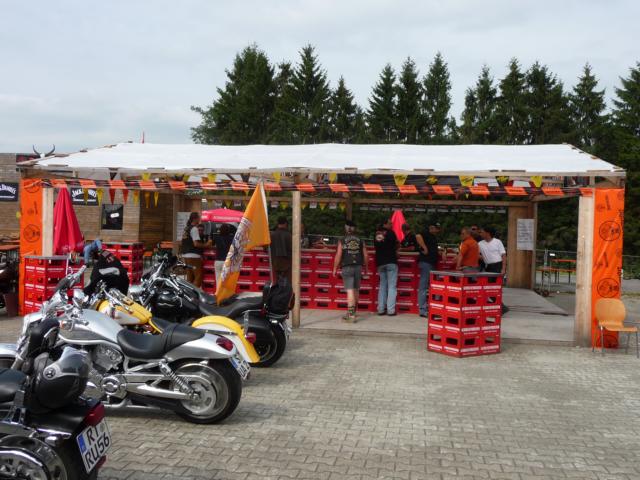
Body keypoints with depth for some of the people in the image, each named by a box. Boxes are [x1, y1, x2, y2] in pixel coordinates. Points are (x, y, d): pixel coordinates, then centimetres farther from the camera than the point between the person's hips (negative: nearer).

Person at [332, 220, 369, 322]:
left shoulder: (342, 241, -2)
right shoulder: (360, 241, 7)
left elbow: (338, 256, -7)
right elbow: (365, 255, 5)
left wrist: (335, 268, 1)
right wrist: (365, 267, 18)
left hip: (347, 268, -4)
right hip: (358, 267, 4)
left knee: (350, 290, -8)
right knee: (356, 290, 16)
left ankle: (351, 314, -14)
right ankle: (353, 311, 30)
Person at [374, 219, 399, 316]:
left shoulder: (377, 233, 11)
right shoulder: (390, 232, -3)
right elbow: (397, 245, 2)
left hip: (380, 262, 5)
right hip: (391, 261, -5)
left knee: (382, 286, 11)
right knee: (392, 286, -3)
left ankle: (381, 309, 6)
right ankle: (390, 310, -8)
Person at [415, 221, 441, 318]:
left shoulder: (433, 237, 20)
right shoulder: (426, 234, -9)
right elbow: (418, 236, -32)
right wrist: (424, 248, -25)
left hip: (431, 263, 10)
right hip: (426, 262, -10)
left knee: (428, 286, 13)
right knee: (423, 286, -8)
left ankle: (427, 308, 20)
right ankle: (422, 310, -7)